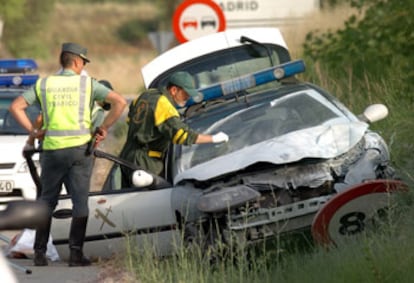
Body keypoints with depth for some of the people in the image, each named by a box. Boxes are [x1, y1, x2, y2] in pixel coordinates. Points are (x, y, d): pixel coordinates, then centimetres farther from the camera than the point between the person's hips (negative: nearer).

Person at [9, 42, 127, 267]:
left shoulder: (43, 84, 7)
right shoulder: (87, 84, 2)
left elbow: (15, 107, 1)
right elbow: (119, 102, -7)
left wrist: (32, 131, 5)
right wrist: (104, 128, 0)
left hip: (52, 148, 2)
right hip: (80, 147, -2)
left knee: (47, 200, 12)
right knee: (80, 201, 3)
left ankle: (39, 252, 9)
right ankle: (76, 252, -5)